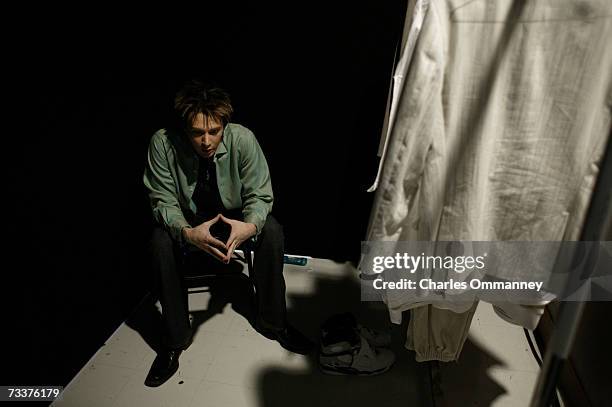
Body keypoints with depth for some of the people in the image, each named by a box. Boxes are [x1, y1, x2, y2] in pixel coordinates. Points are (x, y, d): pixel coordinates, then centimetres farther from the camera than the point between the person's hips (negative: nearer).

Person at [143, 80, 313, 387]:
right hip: (187, 222, 0)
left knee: (272, 231, -26)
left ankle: (271, 321, -5)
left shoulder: (243, 139, -25)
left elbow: (259, 194, -18)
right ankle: (175, 338, -11)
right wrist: (187, 233, -41)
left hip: (235, 218, 1)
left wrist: (250, 226, -42)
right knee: (160, 242, -30)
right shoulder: (162, 143, -25)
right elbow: (163, 201, -19)